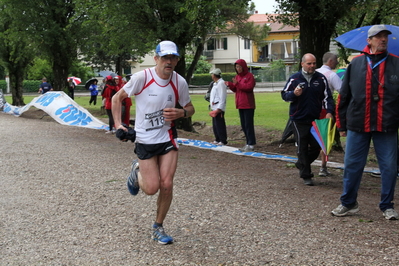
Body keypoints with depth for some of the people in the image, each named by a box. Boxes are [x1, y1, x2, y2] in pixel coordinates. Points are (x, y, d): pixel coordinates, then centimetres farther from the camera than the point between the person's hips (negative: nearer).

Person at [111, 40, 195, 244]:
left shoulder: (179, 82, -6)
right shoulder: (141, 77, -16)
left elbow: (190, 108, 9)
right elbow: (117, 98, -3)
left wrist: (181, 113, -13)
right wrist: (118, 124, -13)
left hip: (168, 138, 2)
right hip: (145, 140, -2)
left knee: (166, 184, -6)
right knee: (152, 188, -5)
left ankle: (158, 227, 17)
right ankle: (137, 172, 32)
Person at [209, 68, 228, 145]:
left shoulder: (221, 83, -13)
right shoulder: (215, 83, 19)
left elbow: (222, 97, -19)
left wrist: (219, 109, -22)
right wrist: (211, 102, 12)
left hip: (218, 108, -10)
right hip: (214, 108, 11)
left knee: (219, 125, -8)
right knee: (215, 125, 15)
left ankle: (223, 140, -4)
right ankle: (217, 139, 22)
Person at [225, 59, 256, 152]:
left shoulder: (249, 76, -7)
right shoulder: (237, 76, 14)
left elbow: (249, 87, -18)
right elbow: (235, 89, 15)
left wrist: (238, 84, -23)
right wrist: (230, 85, -4)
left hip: (248, 104, -8)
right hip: (240, 104, 8)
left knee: (248, 124, -8)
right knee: (243, 125, 10)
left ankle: (251, 145, -4)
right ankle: (248, 143, 17)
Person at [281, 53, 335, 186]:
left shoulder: (321, 78, 3)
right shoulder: (294, 79, -2)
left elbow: (327, 96, 4)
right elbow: (284, 94, 3)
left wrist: (329, 112, -10)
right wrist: (294, 94, -18)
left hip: (315, 119, 3)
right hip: (299, 119, -2)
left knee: (317, 146, 7)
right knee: (302, 147, 1)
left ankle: (301, 164, 33)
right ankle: (306, 175, 10)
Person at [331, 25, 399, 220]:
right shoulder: (356, 64, 5)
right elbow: (344, 96, 7)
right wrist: (341, 124, 6)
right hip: (358, 126, 0)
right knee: (352, 165, 7)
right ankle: (348, 203, 23)